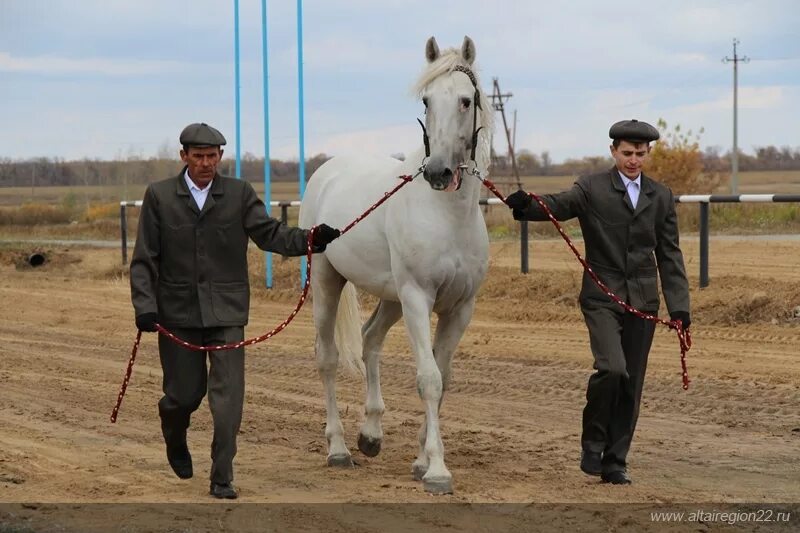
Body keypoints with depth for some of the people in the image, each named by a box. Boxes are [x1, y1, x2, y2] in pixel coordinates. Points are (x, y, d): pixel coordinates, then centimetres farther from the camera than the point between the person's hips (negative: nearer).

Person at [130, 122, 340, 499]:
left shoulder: (240, 194, 3)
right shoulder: (159, 196, 1)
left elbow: (269, 234, -6)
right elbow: (144, 259, 0)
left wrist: (309, 239, -25)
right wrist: (144, 306, -11)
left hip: (226, 312, 0)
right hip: (177, 313, 0)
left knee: (228, 397, -7)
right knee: (185, 393, 7)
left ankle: (222, 478, 1)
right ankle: (175, 439, 42)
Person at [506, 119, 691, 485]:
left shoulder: (661, 196, 10)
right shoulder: (592, 188, -1)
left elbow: (669, 255, 10)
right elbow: (558, 205, -19)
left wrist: (679, 305, 2)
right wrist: (527, 206, -42)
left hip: (642, 301, 4)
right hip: (602, 298, -4)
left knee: (631, 385, 5)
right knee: (611, 369, -22)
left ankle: (614, 462, 17)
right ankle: (593, 441, 1)